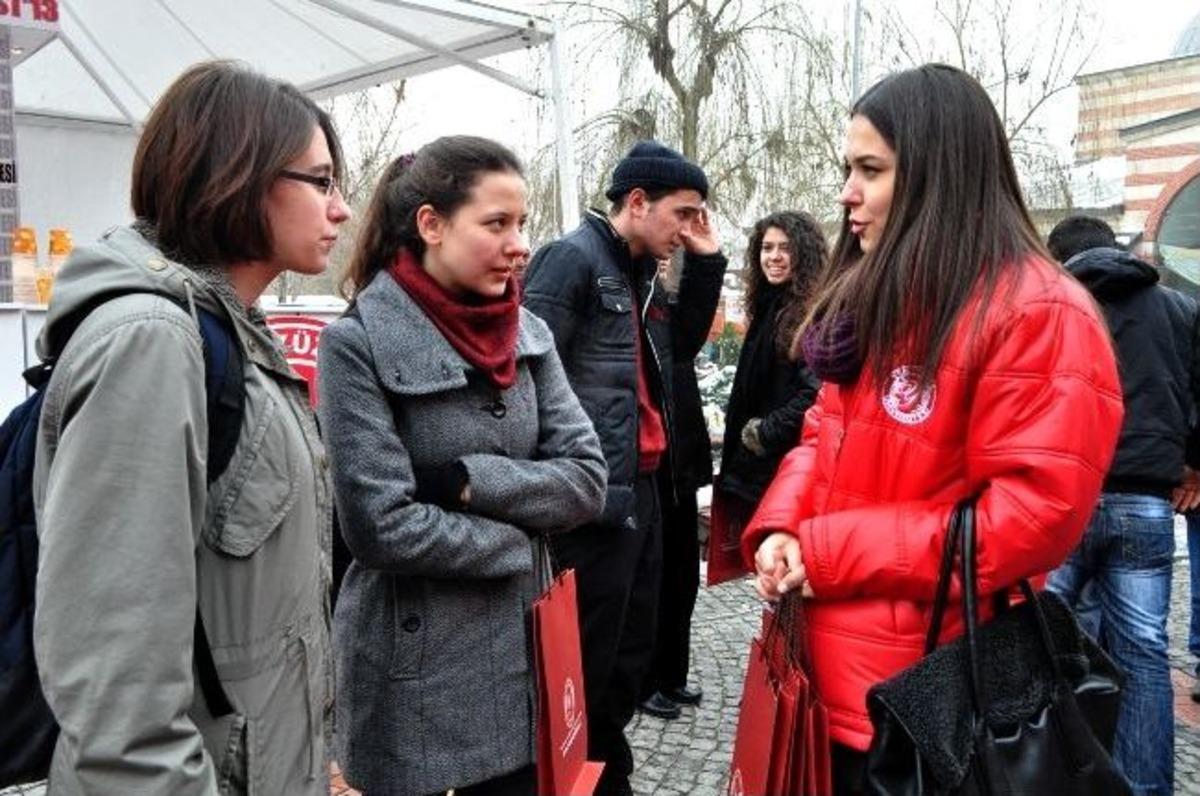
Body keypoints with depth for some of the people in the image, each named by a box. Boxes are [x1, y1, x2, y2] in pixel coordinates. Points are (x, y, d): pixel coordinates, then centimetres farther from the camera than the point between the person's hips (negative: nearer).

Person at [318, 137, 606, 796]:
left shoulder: (528, 333, 2)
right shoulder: (358, 343, -14)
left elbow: (586, 479, -4)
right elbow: (382, 525, -20)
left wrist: (468, 482, -16)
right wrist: (519, 540, -11)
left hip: (523, 651, 5)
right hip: (415, 672, -5)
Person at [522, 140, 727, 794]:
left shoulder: (640, 275, 16)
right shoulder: (571, 260, -12)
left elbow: (683, 344, 23)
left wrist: (704, 262, 12)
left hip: (640, 488, 10)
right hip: (595, 497, -9)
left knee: (631, 653, 19)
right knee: (589, 661, 1)